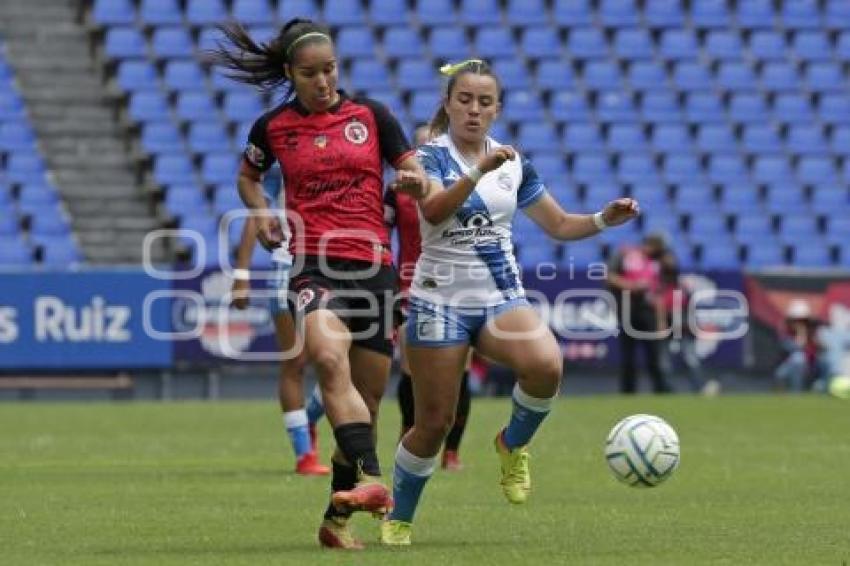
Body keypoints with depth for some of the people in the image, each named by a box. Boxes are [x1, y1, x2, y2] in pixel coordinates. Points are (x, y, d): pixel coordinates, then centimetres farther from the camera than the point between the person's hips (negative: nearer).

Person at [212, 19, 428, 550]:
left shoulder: (370, 114, 7)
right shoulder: (273, 127, 7)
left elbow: (416, 175, 11)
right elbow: (248, 175, 26)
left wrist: (415, 182, -13)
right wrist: (262, 214, 7)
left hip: (374, 267, 2)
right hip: (312, 265, -2)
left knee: (367, 399, 5)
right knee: (331, 359, -32)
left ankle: (338, 517, 19)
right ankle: (371, 481, -43)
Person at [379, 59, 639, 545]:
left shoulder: (513, 163, 7)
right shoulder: (431, 155, -6)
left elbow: (559, 224, 15)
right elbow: (434, 210, -27)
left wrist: (604, 219, -3)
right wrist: (478, 171, -41)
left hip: (502, 298, 3)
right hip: (441, 301, -3)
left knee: (546, 365, -29)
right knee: (434, 423, -2)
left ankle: (513, 444, -1)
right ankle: (399, 519, 22)